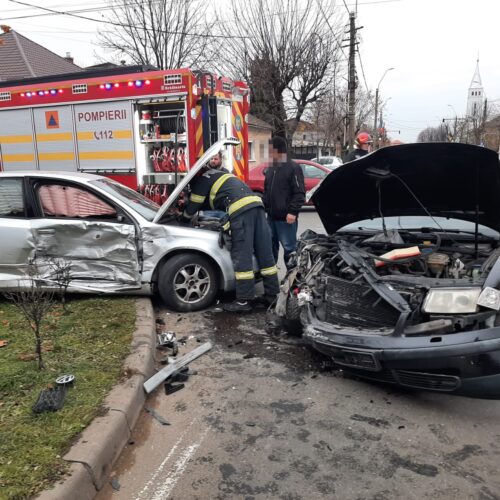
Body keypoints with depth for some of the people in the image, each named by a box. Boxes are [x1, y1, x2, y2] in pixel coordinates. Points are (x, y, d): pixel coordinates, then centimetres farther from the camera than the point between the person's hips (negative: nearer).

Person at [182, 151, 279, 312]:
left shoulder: (203, 179, 12)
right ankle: (272, 294, 14)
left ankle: (244, 301, -2)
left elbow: (192, 208, 17)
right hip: (256, 203, 8)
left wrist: (184, 216, 38)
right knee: (265, 253, 8)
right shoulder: (221, 173, 37)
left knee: (242, 256, -5)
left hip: (240, 209, -8)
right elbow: (210, 203, 46)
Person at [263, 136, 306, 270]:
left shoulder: (293, 168, -9)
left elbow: (300, 193, -14)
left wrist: (293, 212, -20)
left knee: (289, 248, -1)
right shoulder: (270, 170, 16)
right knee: (270, 246, 15)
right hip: (271, 216, 8)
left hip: (286, 218, -8)